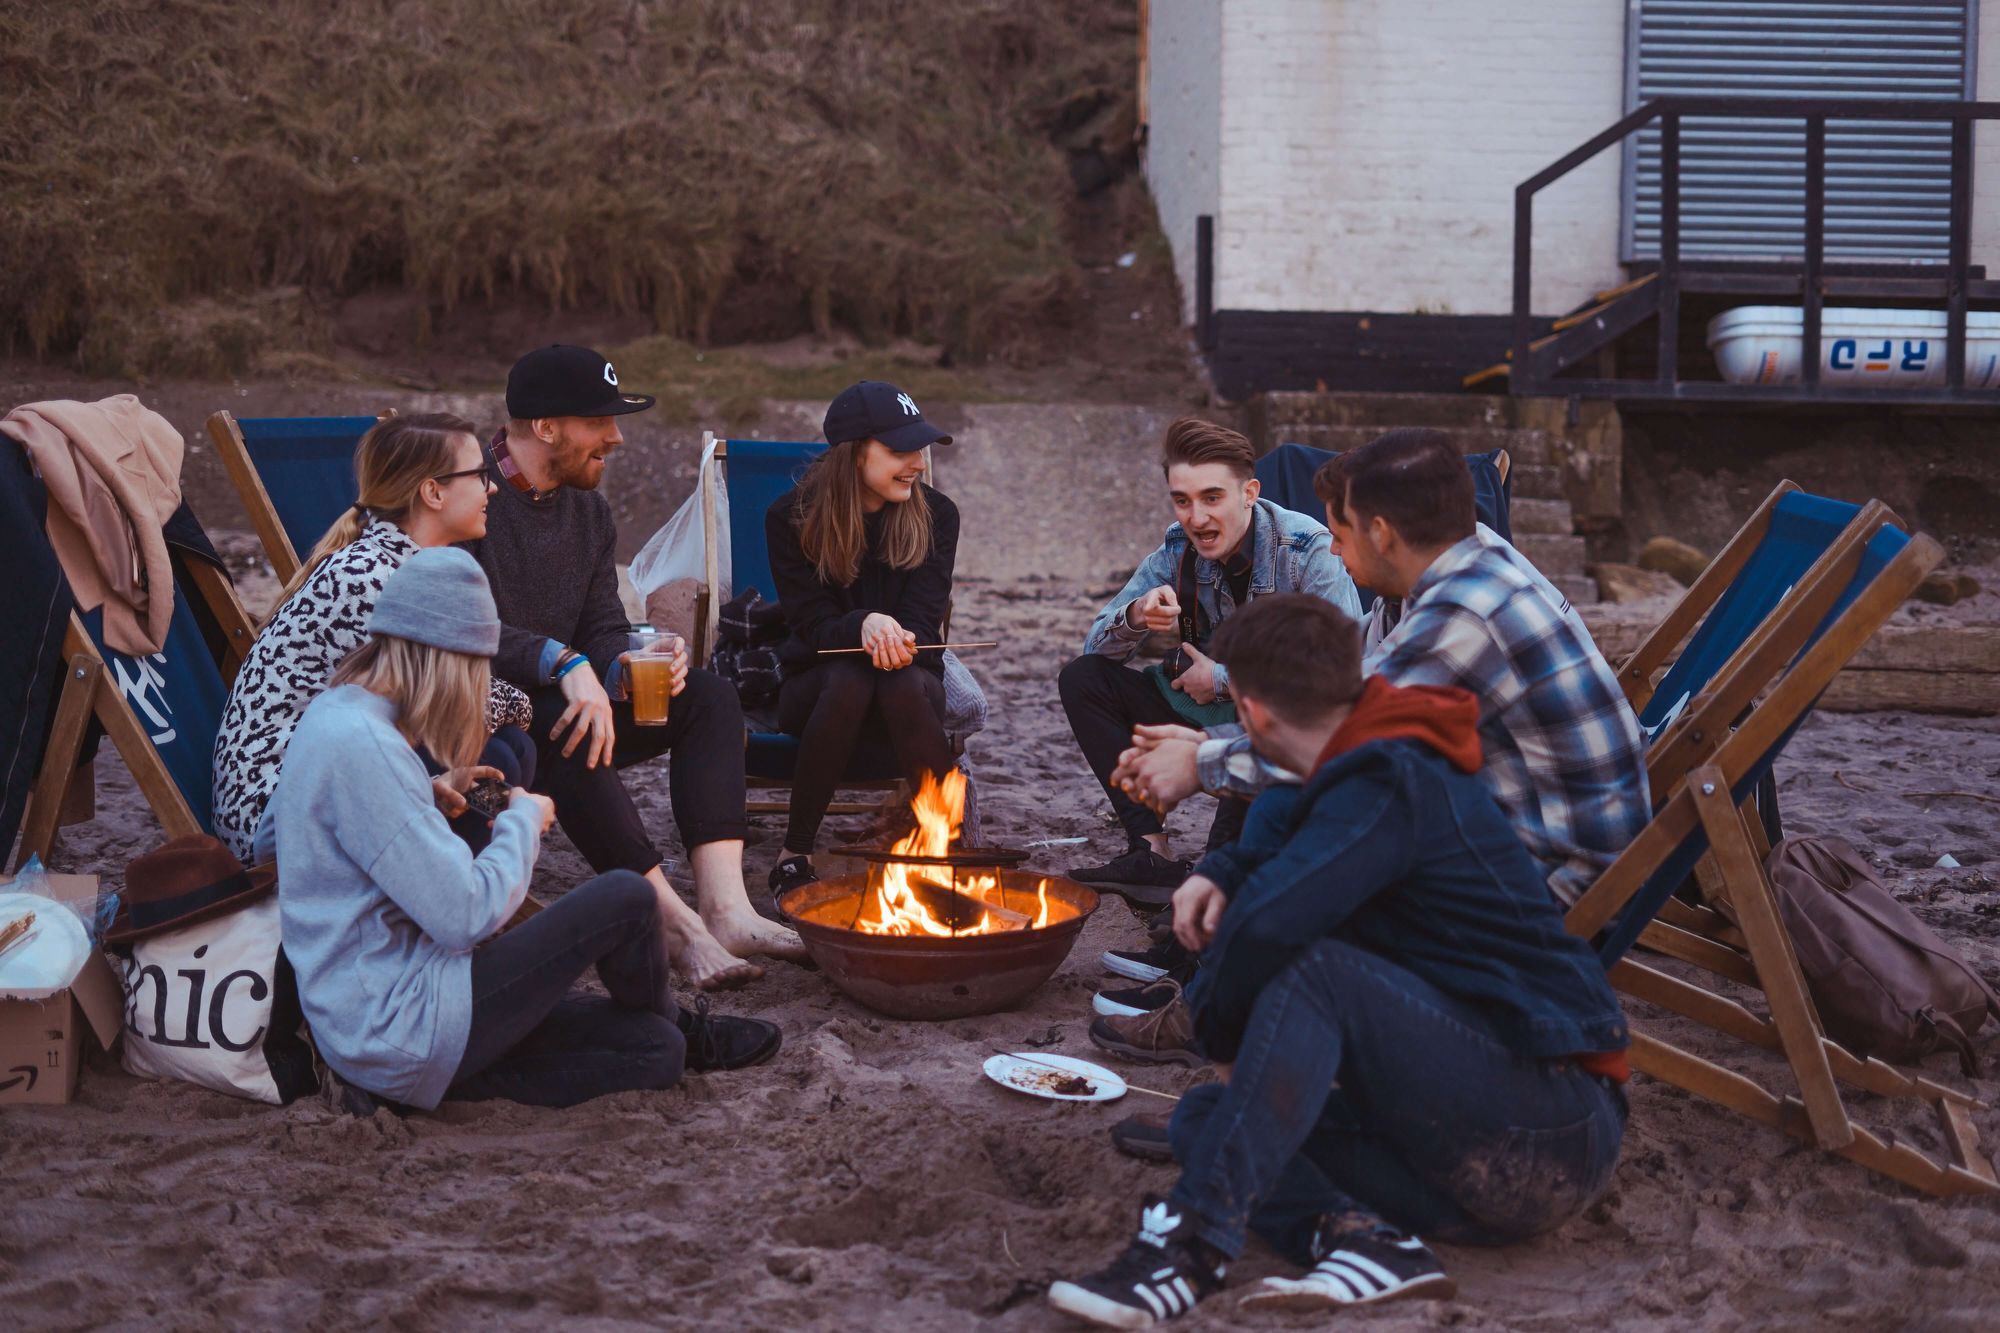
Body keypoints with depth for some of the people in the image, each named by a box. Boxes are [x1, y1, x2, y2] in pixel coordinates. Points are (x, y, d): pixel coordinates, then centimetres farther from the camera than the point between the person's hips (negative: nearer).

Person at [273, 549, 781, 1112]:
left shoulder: (334, 713, 11)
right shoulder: (360, 745, -22)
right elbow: (466, 914, -23)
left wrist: (432, 796, 13)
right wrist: (524, 821, -6)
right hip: (398, 1032, -10)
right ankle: (677, 1026, 20)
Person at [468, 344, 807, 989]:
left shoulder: (589, 512, 11)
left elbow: (603, 634, 8)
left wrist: (625, 667, -15)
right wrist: (564, 663, -37)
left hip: (557, 700, 8)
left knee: (709, 698, -8)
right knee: (563, 720, -38)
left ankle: (725, 909, -25)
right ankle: (679, 924, -34)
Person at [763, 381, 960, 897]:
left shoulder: (935, 515, -1)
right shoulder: (791, 517, -5)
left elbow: (922, 623, -6)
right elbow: (811, 622, -11)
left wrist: (895, 639, -31)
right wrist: (865, 626, -34)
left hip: (911, 675, 1)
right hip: (815, 683, -1)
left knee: (904, 688, -36)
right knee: (848, 680, -37)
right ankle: (794, 855, -26)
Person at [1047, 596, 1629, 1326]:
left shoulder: (1393, 787, -16)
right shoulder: (1374, 772, 13)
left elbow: (1268, 926, -30)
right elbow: (1281, 821, 35)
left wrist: (1216, 1018, -9)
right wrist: (1221, 875, 11)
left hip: (1557, 1133, -10)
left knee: (1319, 974, -27)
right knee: (1204, 1117, 3)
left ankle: (1195, 1243, -32)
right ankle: (1361, 1237, -22)